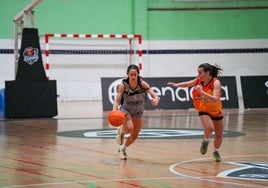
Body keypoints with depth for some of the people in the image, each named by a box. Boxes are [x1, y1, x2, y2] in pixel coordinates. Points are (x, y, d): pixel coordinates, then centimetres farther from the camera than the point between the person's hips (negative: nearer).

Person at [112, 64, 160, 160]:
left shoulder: (142, 84, -26)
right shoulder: (123, 85, -27)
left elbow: (154, 95, -34)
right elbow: (117, 100, -28)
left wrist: (156, 99, -59)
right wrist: (114, 111, -48)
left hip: (138, 111, 3)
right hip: (126, 109, -3)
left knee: (135, 135, 9)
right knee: (129, 128, -30)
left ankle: (122, 149, 38)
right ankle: (121, 131, 8)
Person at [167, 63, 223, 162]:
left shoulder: (216, 83, -26)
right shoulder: (198, 80, -14)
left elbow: (215, 99, -37)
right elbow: (187, 84, 2)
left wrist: (202, 92, -47)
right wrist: (176, 85, -18)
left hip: (216, 111, -1)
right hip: (204, 110, 1)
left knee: (219, 135, 9)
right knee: (209, 128, -28)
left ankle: (216, 151, 38)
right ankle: (206, 141, 3)